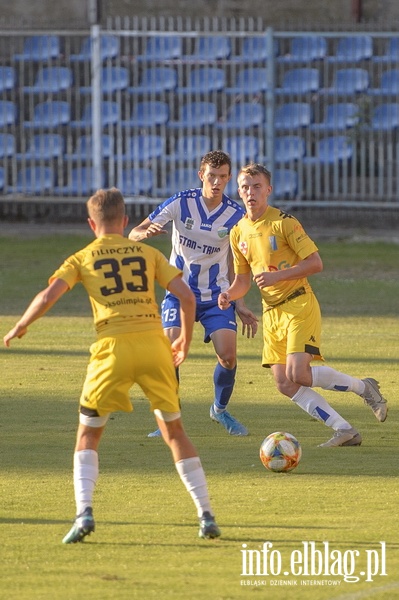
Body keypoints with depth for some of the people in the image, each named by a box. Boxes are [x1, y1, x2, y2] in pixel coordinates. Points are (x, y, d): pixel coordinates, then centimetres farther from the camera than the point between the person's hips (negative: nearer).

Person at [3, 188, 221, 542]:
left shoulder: (82, 259, 11)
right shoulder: (148, 254, 16)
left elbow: (48, 296, -2)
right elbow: (186, 296, 8)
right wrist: (186, 340, 22)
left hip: (113, 349, -2)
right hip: (155, 344, 2)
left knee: (88, 435, 12)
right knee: (174, 430, 16)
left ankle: (84, 513, -8)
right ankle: (206, 516, 10)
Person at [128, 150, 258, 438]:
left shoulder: (236, 215, -5)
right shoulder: (181, 203, -10)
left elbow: (233, 265, 6)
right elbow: (133, 234, -9)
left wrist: (240, 305, 1)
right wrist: (145, 233, -33)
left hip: (217, 296, 1)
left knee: (228, 355, -13)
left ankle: (221, 410, 15)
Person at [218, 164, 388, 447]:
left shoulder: (283, 222, -10)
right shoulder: (239, 232, 9)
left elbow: (315, 263, -12)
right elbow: (243, 279, 19)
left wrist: (277, 276, -21)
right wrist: (230, 295, -3)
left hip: (299, 305, -7)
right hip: (271, 313, 7)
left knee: (298, 374, -22)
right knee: (285, 385, -4)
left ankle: (363, 387, 1)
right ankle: (345, 430, 2)